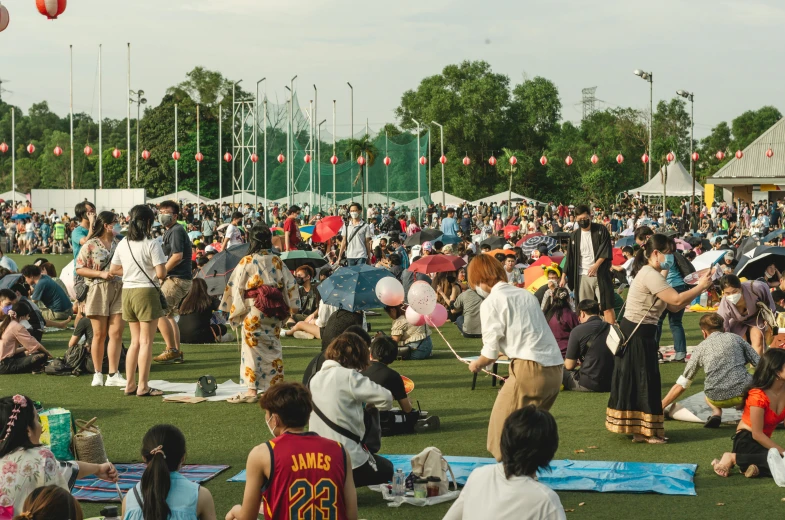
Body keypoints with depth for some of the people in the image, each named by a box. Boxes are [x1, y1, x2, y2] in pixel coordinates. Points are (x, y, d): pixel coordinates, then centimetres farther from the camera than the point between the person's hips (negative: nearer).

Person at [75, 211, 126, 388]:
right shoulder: (91, 245, -2)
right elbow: (79, 269, -5)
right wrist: (101, 274, -14)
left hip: (119, 291, 4)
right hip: (98, 291, -3)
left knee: (116, 333, -2)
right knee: (100, 334, 2)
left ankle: (113, 374, 1)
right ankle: (98, 374, 12)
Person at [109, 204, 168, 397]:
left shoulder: (123, 244, 7)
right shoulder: (152, 244, -12)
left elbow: (114, 270, 13)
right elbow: (160, 273, -16)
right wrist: (163, 272, 6)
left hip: (127, 292, 6)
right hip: (146, 292, -6)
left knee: (135, 341, 16)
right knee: (146, 341, -1)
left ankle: (130, 384, 16)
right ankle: (143, 386, 0)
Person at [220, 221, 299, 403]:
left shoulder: (247, 261, -7)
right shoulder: (277, 261, 5)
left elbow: (235, 286, -6)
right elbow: (290, 284, 8)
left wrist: (234, 310, 3)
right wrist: (291, 307, 17)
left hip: (254, 311, -4)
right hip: (274, 311, 4)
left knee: (253, 348, -2)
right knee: (273, 348, 12)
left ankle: (252, 390, -4)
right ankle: (277, 385, 16)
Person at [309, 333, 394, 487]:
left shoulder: (316, 378, 9)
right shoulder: (348, 376, -15)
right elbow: (386, 399, -14)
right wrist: (371, 403, 7)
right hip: (347, 460, -8)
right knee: (387, 470, 24)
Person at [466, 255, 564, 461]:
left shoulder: (491, 302, -1)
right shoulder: (525, 294, 19)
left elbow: (491, 352, -4)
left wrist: (476, 364, 17)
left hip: (530, 369, -8)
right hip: (555, 370, 8)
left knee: (503, 429, 1)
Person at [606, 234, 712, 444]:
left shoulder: (652, 275, 15)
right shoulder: (650, 275, -18)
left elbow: (674, 306, 12)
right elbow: (677, 300, -25)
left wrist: (698, 289, 3)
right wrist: (701, 286, -12)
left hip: (639, 335, 10)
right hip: (636, 336, -10)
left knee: (639, 382, 13)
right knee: (642, 383, -3)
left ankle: (640, 430, 20)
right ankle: (645, 432, 3)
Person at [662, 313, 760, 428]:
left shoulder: (701, 347, 15)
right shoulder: (736, 338, 16)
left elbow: (681, 385, 16)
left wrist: (661, 407, 24)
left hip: (717, 399, -1)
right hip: (743, 392, 1)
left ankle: (716, 412, 4)